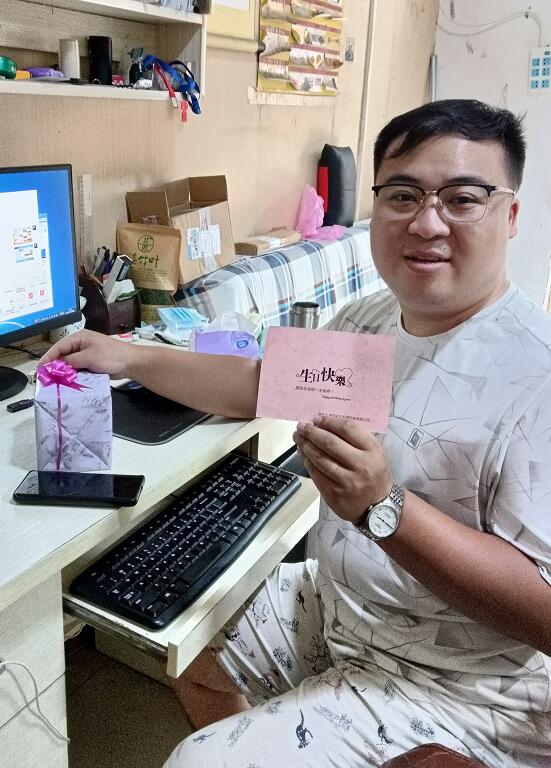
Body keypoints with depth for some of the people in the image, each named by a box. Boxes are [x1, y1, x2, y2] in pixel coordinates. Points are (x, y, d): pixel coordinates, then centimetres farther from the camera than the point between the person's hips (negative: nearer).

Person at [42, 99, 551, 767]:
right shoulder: (368, 318, 0)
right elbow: (263, 383, 12)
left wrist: (382, 508, -37)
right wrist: (129, 358, 7)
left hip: (448, 684, -7)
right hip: (331, 604, 8)